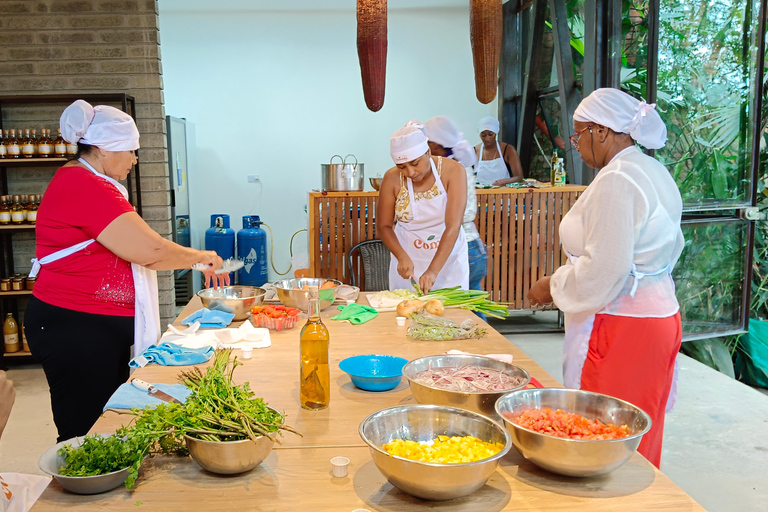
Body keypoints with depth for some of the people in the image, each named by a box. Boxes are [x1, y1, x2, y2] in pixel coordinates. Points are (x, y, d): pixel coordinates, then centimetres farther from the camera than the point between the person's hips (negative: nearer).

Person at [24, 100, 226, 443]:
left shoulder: (90, 183, 17)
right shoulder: (84, 186, -18)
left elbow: (130, 252, 18)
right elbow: (149, 250, -21)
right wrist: (200, 257, -5)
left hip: (104, 328, 11)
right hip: (74, 329, -11)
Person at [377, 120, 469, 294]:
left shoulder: (453, 171, -16)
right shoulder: (392, 179, -12)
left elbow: (453, 226, -23)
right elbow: (383, 226, -3)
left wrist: (433, 270, -32)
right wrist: (402, 257, -21)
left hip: (448, 256, -1)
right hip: (409, 257, 1)